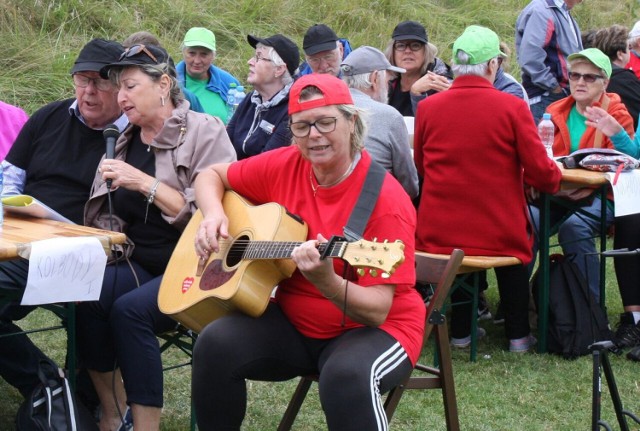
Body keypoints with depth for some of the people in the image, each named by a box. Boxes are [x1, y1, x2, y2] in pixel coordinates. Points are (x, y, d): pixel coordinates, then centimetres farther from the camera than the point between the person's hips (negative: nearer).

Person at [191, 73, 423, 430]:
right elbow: (212, 176, 12)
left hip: (373, 329, -5)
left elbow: (377, 310, -23)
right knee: (216, 344, -21)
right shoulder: (285, 166, -4)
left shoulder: (385, 199, -20)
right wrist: (214, 215, -9)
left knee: (347, 375, -39)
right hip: (295, 322, 6)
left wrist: (326, 281, -42)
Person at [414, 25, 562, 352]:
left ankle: (460, 331, 31)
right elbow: (541, 174, -8)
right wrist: (556, 175, 15)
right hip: (498, 236, -2)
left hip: (438, 235, 2)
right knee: (515, 239, 31)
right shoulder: (513, 108, -11)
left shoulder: (427, 107, -4)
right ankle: (517, 334, 29)